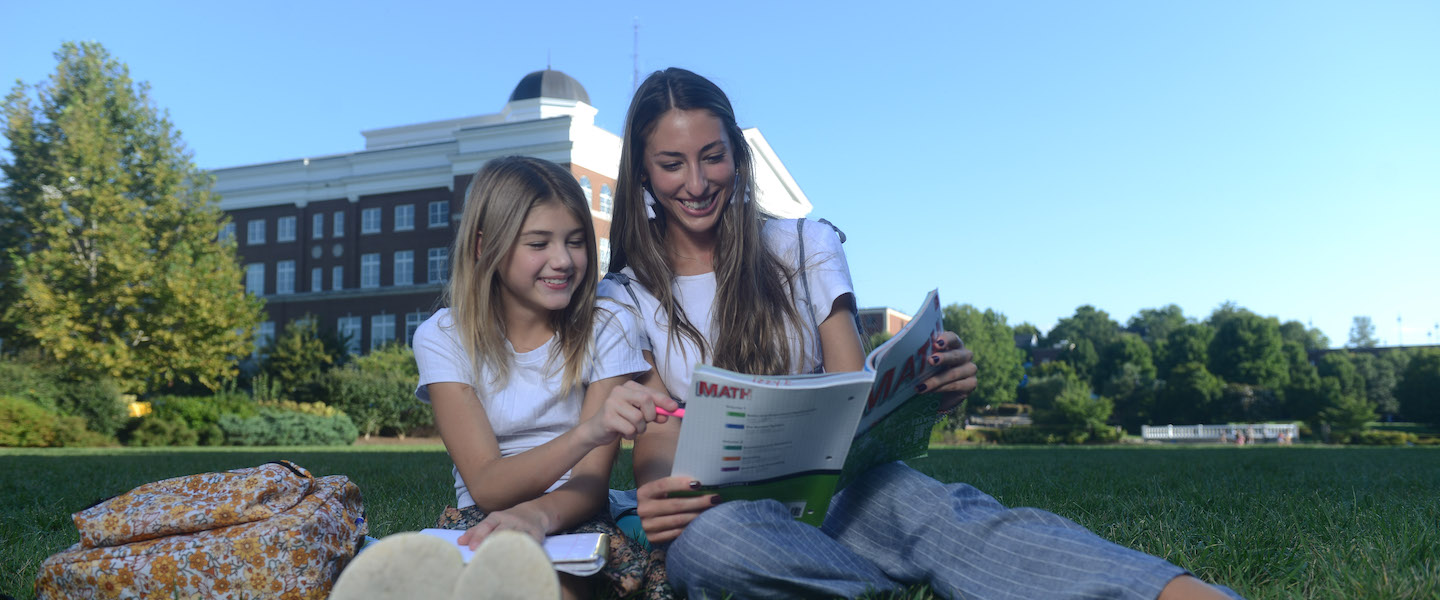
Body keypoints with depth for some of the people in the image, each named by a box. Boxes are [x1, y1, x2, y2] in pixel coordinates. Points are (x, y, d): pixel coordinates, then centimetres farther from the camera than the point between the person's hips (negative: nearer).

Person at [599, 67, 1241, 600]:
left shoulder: (804, 247, 10)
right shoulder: (625, 296, 8)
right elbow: (657, 433, -2)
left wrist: (927, 390, -22)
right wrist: (655, 493, -28)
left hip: (830, 486, 1)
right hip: (723, 506, 0)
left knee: (928, 506, -36)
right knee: (709, 537, -40)